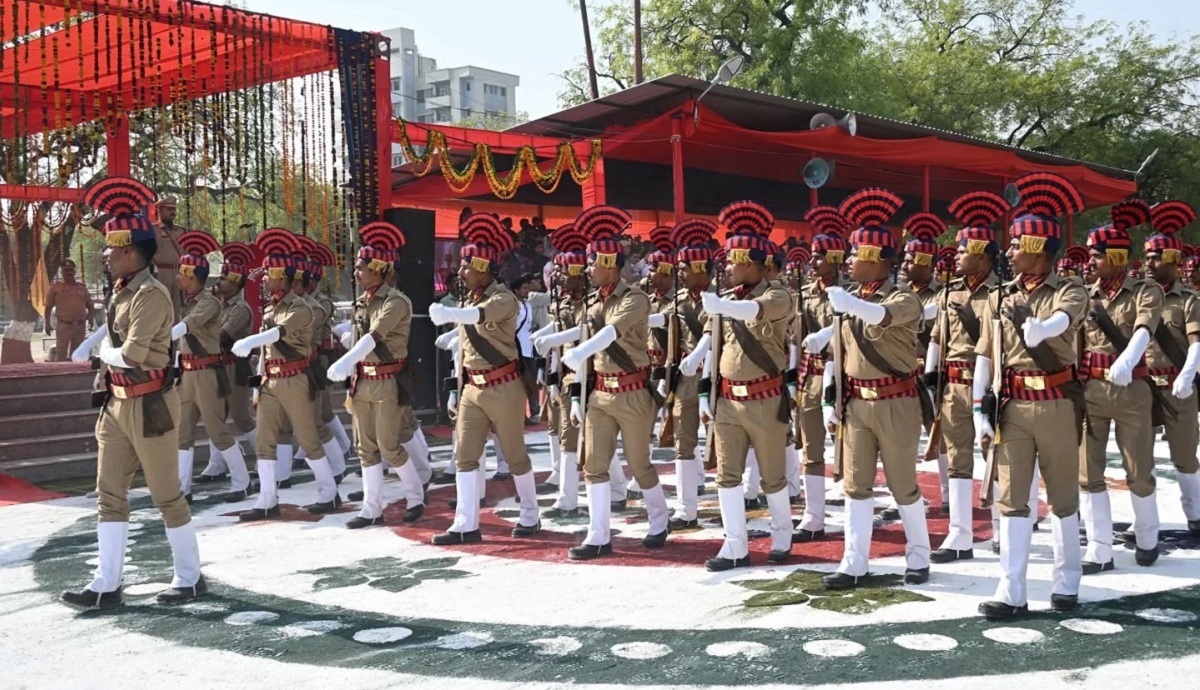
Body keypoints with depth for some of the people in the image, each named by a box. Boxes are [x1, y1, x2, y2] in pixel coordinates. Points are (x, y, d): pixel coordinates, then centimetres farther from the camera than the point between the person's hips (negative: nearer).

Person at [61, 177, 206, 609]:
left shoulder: (151, 295, -18)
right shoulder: (122, 290, 10)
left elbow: (132, 354, -25)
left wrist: (105, 352, -6)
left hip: (149, 407, -9)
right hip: (118, 403, 9)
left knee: (166, 495, 2)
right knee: (109, 495, 9)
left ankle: (190, 578, 16)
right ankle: (106, 586, 15)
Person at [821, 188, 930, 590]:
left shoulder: (905, 299, -9)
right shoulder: (846, 301, 10)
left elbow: (879, 315, -36)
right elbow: (834, 354, 12)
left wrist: (845, 301, -31)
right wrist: (829, 403, 10)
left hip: (895, 403, -5)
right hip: (855, 403, 6)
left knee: (903, 484, 5)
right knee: (856, 485, 7)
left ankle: (918, 558, 23)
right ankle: (854, 564, 14)